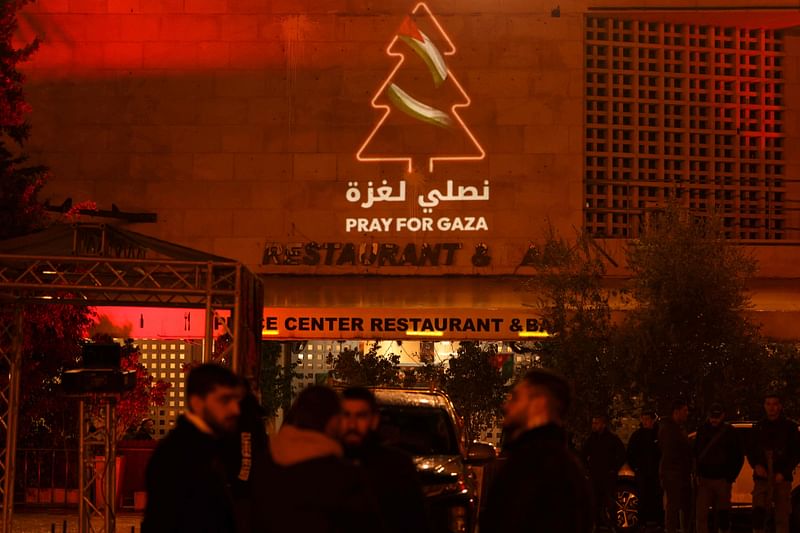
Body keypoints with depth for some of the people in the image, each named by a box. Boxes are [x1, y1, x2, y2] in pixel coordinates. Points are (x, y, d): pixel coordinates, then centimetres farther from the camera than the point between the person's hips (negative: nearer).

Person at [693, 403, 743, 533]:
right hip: (704, 479, 1)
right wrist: (697, 475, 4)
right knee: (701, 514, -7)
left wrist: (730, 477, -1)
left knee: (722, 514, 4)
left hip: (722, 480, -1)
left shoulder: (729, 431, 2)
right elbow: (695, 454, 14)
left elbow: (739, 457, 5)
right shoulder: (703, 430, 7)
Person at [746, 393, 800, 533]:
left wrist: (783, 473, -8)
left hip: (782, 478, -1)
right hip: (762, 477, 1)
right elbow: (750, 452, 17)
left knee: (782, 517, -2)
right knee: (758, 511, -15)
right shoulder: (759, 427, 13)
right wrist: (756, 466, -4)